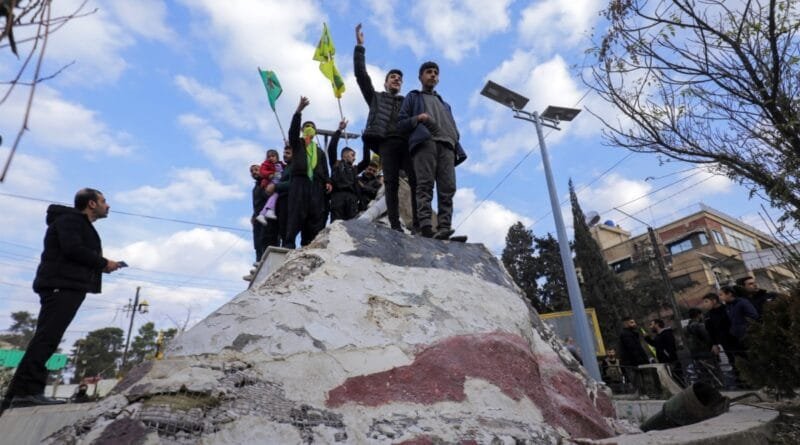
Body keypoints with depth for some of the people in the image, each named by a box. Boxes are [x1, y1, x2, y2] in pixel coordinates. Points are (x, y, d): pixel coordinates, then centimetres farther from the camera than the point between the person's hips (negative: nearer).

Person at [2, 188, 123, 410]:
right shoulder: (70, 219, -3)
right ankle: (26, 391, -16)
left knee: (46, 339, 7)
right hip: (62, 286, -10)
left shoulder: (81, 225, 28)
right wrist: (103, 263, -9)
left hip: (66, 287, 10)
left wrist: (100, 265, 7)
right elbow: (73, 249, -18)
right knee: (46, 337, -14)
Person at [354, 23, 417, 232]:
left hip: (407, 143, 2)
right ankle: (395, 226, -15)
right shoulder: (376, 97, 26)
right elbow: (361, 75, 18)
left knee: (417, 181, -13)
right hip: (387, 142, -2)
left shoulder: (408, 102, 33)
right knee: (391, 183, -11)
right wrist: (359, 46, 15)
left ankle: (418, 224, -15)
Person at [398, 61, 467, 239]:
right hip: (424, 141, -3)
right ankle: (425, 224, -32)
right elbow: (401, 123, 14)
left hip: (446, 145, 4)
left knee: (448, 188, -15)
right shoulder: (413, 97, 27)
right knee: (425, 184, -20)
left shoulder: (444, 104, 39)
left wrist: (458, 150, 9)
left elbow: (454, 130, 28)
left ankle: (444, 227, -23)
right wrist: (417, 119, -6)